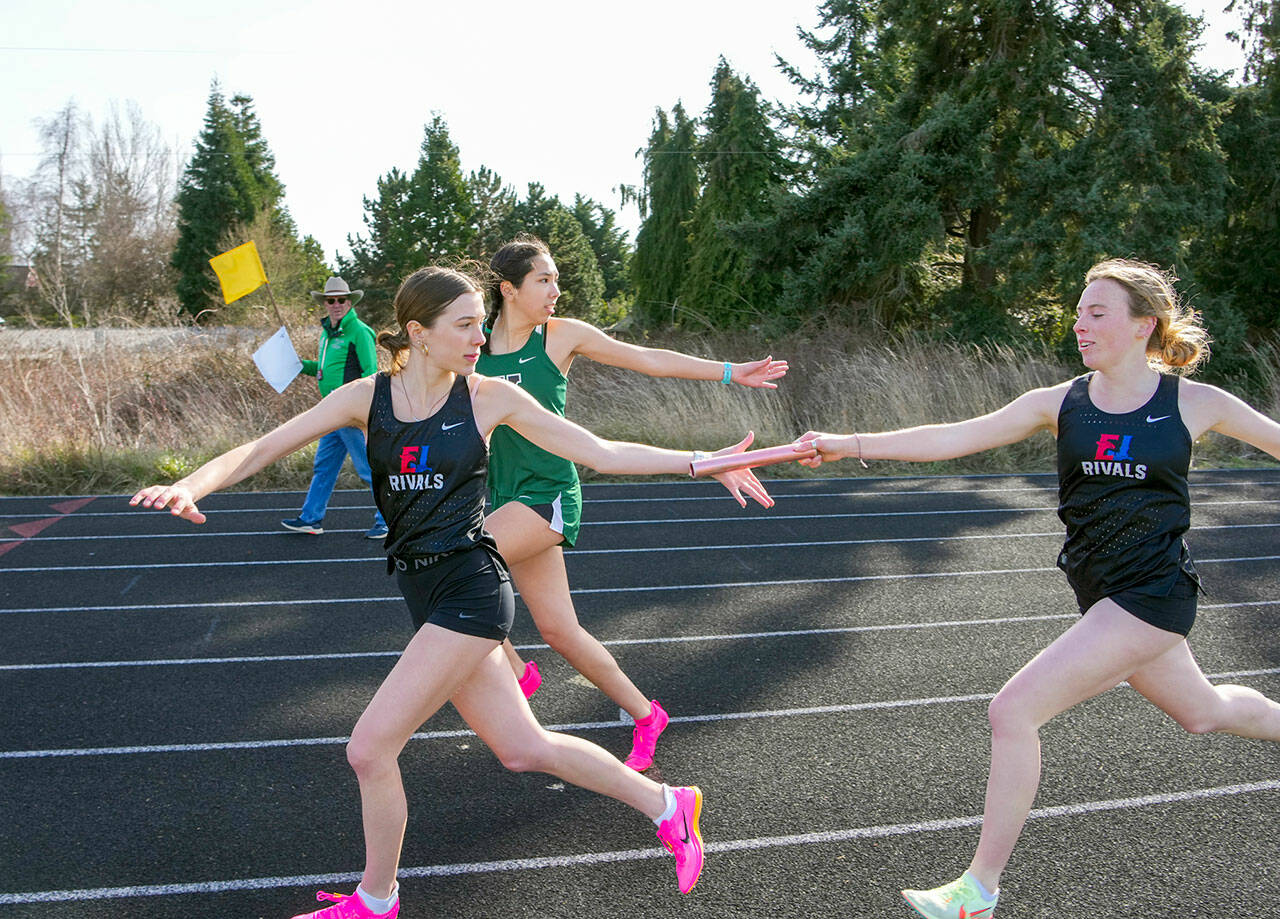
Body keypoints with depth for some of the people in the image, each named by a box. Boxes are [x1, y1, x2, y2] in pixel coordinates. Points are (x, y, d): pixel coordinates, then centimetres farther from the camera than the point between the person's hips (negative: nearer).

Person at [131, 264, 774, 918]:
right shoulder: (366, 398, 2)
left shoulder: (490, 398, -5)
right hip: (423, 594, 5)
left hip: (470, 588, -5)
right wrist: (191, 485, -21)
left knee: (369, 749, -7)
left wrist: (703, 462, -8)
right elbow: (261, 450, -2)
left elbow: (604, 454, -1)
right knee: (523, 749, 14)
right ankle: (665, 805, 34)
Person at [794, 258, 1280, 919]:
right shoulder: (1060, 404, -1)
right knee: (1203, 712, 27)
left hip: (1153, 595, -5)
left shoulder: (1195, 404, -10)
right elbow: (955, 437, -8)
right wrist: (848, 445, -17)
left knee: (1012, 711, -15)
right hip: (1103, 597, 5)